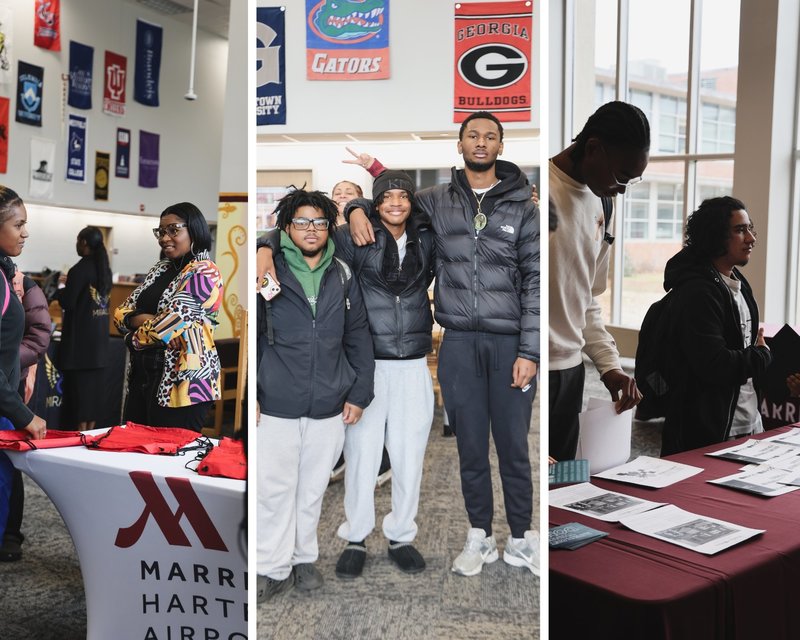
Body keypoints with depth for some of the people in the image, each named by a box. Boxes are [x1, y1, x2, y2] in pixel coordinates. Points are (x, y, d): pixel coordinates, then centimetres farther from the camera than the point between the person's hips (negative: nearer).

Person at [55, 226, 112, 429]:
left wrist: (62, 285, 5)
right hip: (100, 335, 7)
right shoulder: (105, 269, 8)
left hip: (81, 337, -7)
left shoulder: (80, 269, -14)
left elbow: (67, 303, -14)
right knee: (95, 384, 11)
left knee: (79, 384, -1)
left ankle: (80, 433, 3)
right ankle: (90, 432, 18)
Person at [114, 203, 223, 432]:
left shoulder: (203, 273, -10)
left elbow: (170, 322, -19)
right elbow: (122, 312, 11)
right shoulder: (161, 268, 15)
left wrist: (135, 338, -1)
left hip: (182, 381, -8)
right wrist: (143, 320, -10)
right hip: (143, 375, 8)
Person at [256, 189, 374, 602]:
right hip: (276, 405, -3)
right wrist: (251, 393, -5)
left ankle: (303, 557, 32)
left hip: (329, 408, 3)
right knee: (274, 489, 4)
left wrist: (359, 394, 7)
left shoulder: (343, 277, 7)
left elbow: (359, 339, 11)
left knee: (313, 489, 14)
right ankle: (273, 568, 20)